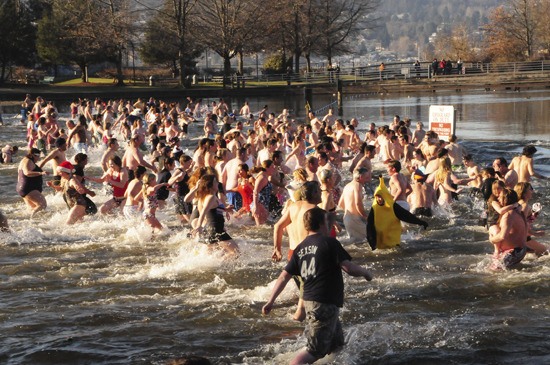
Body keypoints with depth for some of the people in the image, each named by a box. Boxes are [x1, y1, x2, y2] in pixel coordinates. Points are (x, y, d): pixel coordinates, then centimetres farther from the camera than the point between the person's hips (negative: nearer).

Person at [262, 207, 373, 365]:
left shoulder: (300, 248, 10)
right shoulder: (329, 243, -9)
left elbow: (284, 276, 8)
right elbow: (348, 267, -15)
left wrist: (271, 301, 13)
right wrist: (366, 272, 4)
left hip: (310, 301, 8)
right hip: (325, 303, -8)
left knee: (337, 343, 21)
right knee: (315, 350, -9)